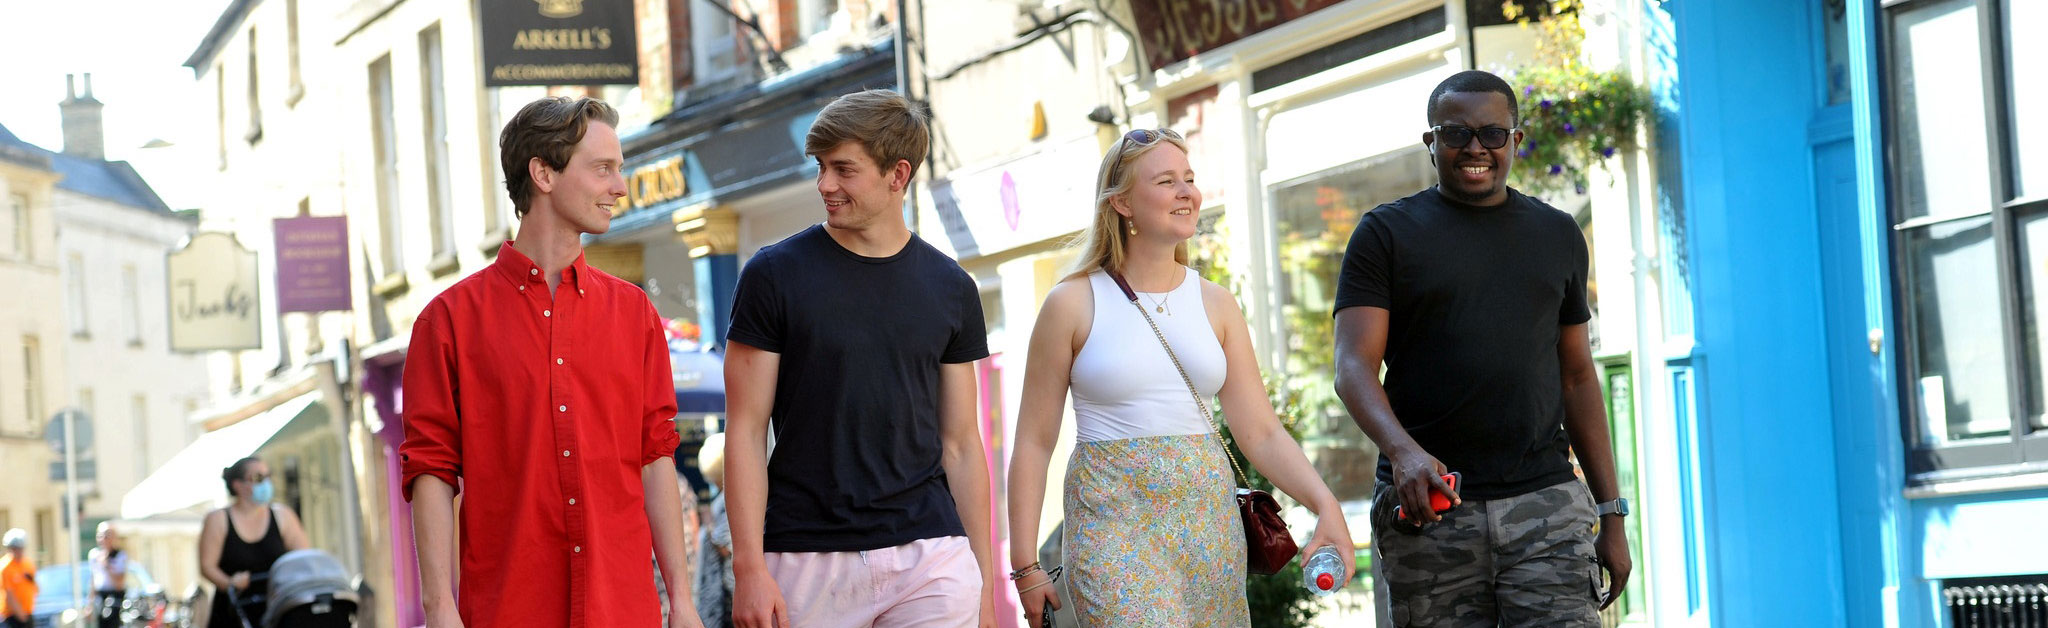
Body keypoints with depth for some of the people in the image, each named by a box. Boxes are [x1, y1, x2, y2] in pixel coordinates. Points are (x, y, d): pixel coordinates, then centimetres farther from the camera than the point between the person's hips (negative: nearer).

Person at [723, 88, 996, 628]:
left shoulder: (950, 289, 8)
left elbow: (960, 443, 11)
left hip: (930, 559, 2)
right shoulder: (775, 275, 0)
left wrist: (985, 579, 7)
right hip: (807, 562, -1)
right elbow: (746, 431, -2)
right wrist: (749, 566, -11)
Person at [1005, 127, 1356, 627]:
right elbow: (1034, 442, -1)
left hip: (1208, 518, 4)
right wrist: (1025, 565, -6)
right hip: (1114, 522, -4)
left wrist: (1324, 504, -11)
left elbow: (1262, 432, 5)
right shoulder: (1075, 304, -1)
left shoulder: (1216, 304, 9)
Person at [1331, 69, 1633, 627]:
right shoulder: (1386, 234, 6)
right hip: (1429, 508, -1)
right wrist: (1402, 450, -25)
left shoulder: (1558, 236, 16)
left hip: (1545, 503, 2)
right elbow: (1354, 366, -5)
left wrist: (1611, 513, 13)